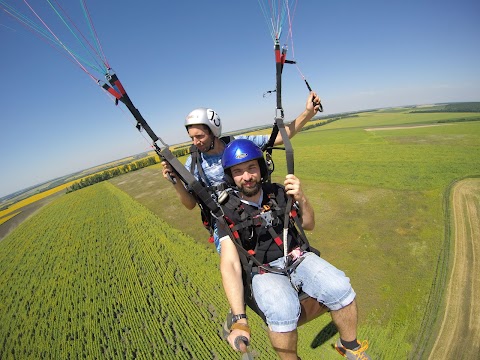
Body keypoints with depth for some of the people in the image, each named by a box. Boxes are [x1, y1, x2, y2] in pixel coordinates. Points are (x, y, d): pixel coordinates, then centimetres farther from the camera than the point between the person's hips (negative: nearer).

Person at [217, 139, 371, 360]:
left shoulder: (278, 193, -2)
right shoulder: (228, 214, -10)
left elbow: (309, 225, 8)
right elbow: (230, 265, -17)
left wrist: (301, 199, -12)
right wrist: (239, 320, -28)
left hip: (298, 257, 3)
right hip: (264, 272, -2)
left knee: (339, 287, -22)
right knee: (282, 311, -32)